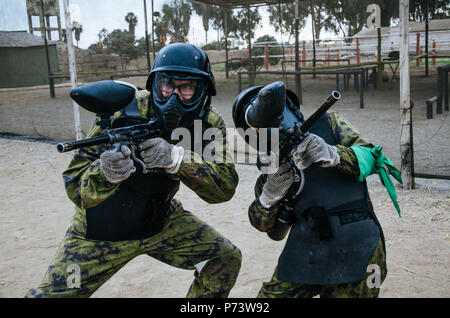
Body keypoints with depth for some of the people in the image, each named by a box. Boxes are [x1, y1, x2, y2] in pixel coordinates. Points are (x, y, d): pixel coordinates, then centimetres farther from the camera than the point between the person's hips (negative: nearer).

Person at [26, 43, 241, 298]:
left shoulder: (210, 124, -15)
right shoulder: (126, 111, -25)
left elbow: (226, 187, -28)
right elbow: (75, 186, -24)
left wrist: (176, 158, -44)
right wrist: (105, 173, -48)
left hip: (161, 220, 3)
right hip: (101, 232, -3)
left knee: (226, 258, 0)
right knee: (51, 293, -5)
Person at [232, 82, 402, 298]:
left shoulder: (329, 124, 7)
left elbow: (371, 156, -5)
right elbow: (265, 226, 7)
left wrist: (333, 154, -23)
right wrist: (269, 197, -14)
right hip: (304, 256, 3)